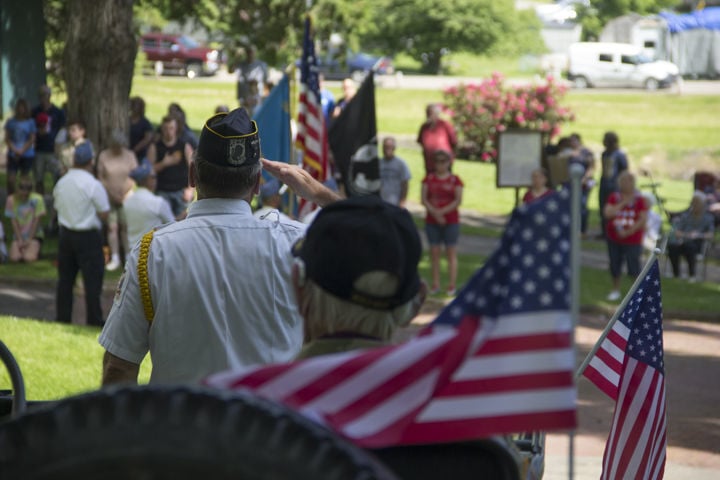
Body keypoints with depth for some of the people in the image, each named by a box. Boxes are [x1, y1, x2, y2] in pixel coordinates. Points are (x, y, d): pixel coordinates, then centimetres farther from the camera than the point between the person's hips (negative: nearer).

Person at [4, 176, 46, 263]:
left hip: (34, 236, -2)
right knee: (14, 258, -24)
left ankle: (35, 250, 8)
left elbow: (37, 220, -9)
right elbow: (13, 221, -5)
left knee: (28, 258, -26)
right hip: (18, 236, 2)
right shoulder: (12, 200, -6)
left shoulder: (37, 199, -11)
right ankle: (21, 249, 9)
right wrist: (20, 240, -11)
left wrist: (29, 240, -11)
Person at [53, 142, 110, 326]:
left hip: (66, 234, 5)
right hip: (88, 237, -5)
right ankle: (94, 321, 2)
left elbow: (57, 207, 11)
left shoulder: (61, 183, 1)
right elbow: (104, 214, -13)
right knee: (92, 280, 0)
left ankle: (62, 318, 18)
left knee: (65, 279, 13)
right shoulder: (94, 185, -16)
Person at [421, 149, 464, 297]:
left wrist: (442, 212, -15)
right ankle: (435, 284, 8)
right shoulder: (428, 179, 7)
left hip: (451, 221, -2)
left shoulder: (455, 180, 1)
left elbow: (458, 200, -7)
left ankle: (451, 285, -1)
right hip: (432, 222, 2)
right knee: (434, 252, 3)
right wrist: (435, 213, -13)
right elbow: (424, 199, 0)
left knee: (451, 253, -2)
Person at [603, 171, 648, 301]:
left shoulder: (639, 200, -7)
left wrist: (628, 232, -17)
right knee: (614, 265, 12)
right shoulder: (614, 197, 0)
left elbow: (643, 219, -12)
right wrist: (622, 204, -19)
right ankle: (616, 290, 29)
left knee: (633, 266, -5)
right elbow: (607, 214, -12)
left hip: (632, 240, -3)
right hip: (614, 239, 3)